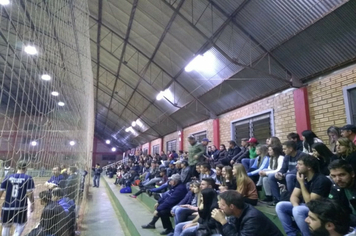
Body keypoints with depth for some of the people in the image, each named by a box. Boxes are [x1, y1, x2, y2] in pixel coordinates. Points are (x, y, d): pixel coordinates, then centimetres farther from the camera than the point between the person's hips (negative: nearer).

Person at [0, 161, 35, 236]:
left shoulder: (8, 177, 1)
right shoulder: (28, 178, -7)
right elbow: (30, 193, -10)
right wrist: (32, 203, 5)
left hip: (7, 207, 2)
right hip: (21, 207, -2)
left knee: (6, 226, 20)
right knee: (21, 224, 18)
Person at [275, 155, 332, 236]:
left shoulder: (321, 180, -22)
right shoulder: (302, 177, 2)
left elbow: (309, 202, -24)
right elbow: (294, 196, 0)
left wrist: (302, 183, -24)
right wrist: (296, 206, -22)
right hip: (304, 206, 8)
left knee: (298, 211, -35)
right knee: (280, 206, -8)